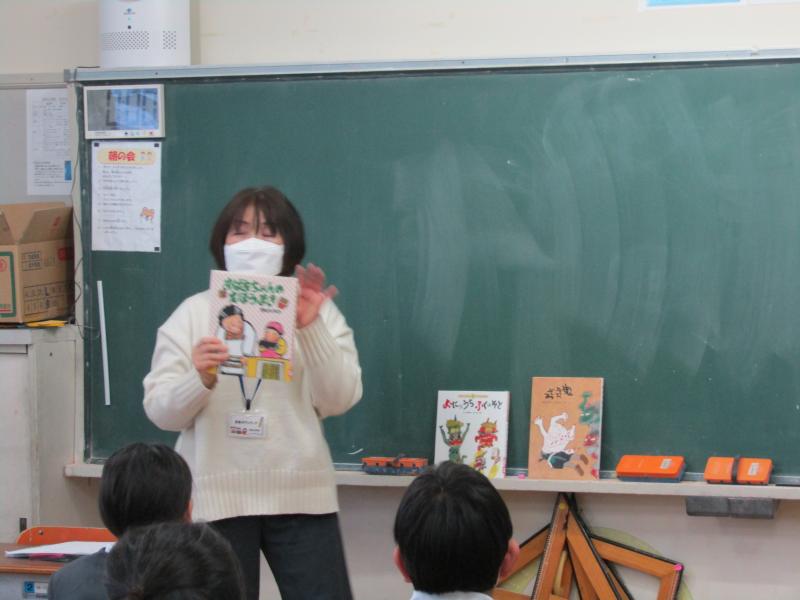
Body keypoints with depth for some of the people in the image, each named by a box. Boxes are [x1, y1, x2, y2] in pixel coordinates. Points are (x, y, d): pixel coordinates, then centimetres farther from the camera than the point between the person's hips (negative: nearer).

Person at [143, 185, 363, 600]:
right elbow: (159, 411, 0)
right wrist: (199, 380, -20)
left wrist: (311, 329, -15)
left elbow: (339, 400, -3)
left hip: (299, 495, 0)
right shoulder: (194, 313, 7)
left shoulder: (316, 310, 8)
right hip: (215, 497, 0)